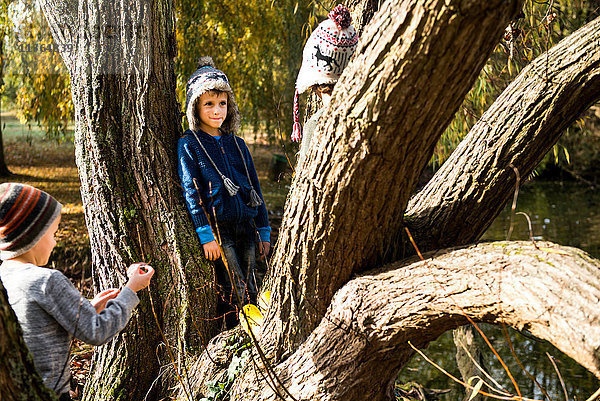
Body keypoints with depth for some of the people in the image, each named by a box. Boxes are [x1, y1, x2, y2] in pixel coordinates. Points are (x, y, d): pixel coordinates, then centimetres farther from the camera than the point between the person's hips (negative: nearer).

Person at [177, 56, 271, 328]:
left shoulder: (237, 145, 14)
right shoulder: (188, 145, -1)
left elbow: (254, 188, 17)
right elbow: (191, 191, -7)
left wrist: (264, 231, 14)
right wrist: (205, 234, -14)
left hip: (245, 227, 5)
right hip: (217, 229, -5)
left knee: (250, 291, 8)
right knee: (233, 292, -8)